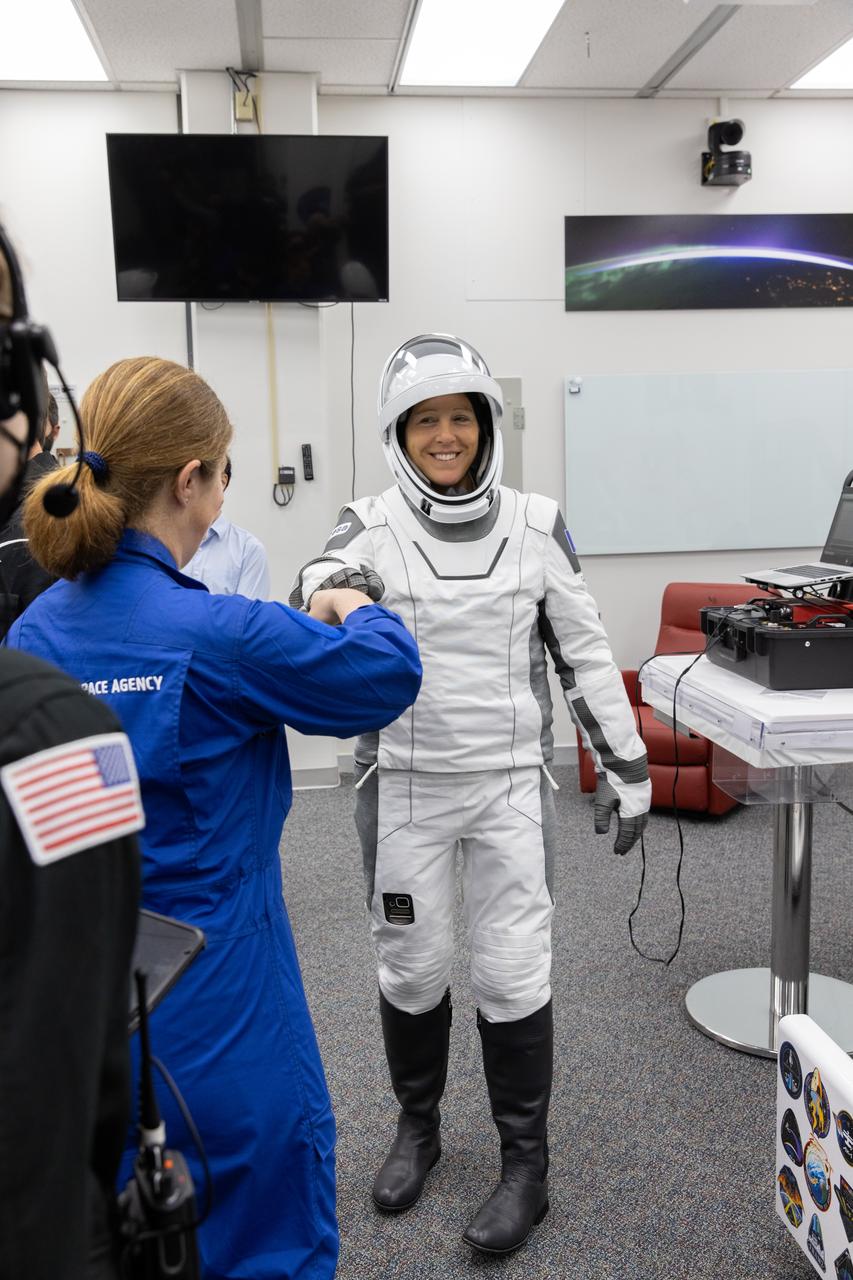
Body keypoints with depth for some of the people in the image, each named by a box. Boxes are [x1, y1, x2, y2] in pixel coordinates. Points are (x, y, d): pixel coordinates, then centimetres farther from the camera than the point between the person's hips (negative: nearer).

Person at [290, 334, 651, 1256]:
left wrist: (624, 767, 5)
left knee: (512, 972, 4)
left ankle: (526, 1165, 26)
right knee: (410, 967, 13)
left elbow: (585, 653, 5)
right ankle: (416, 1127, 39)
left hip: (510, 783, 0)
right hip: (404, 786, 0)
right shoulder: (368, 530, -6)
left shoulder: (536, 527, -2)